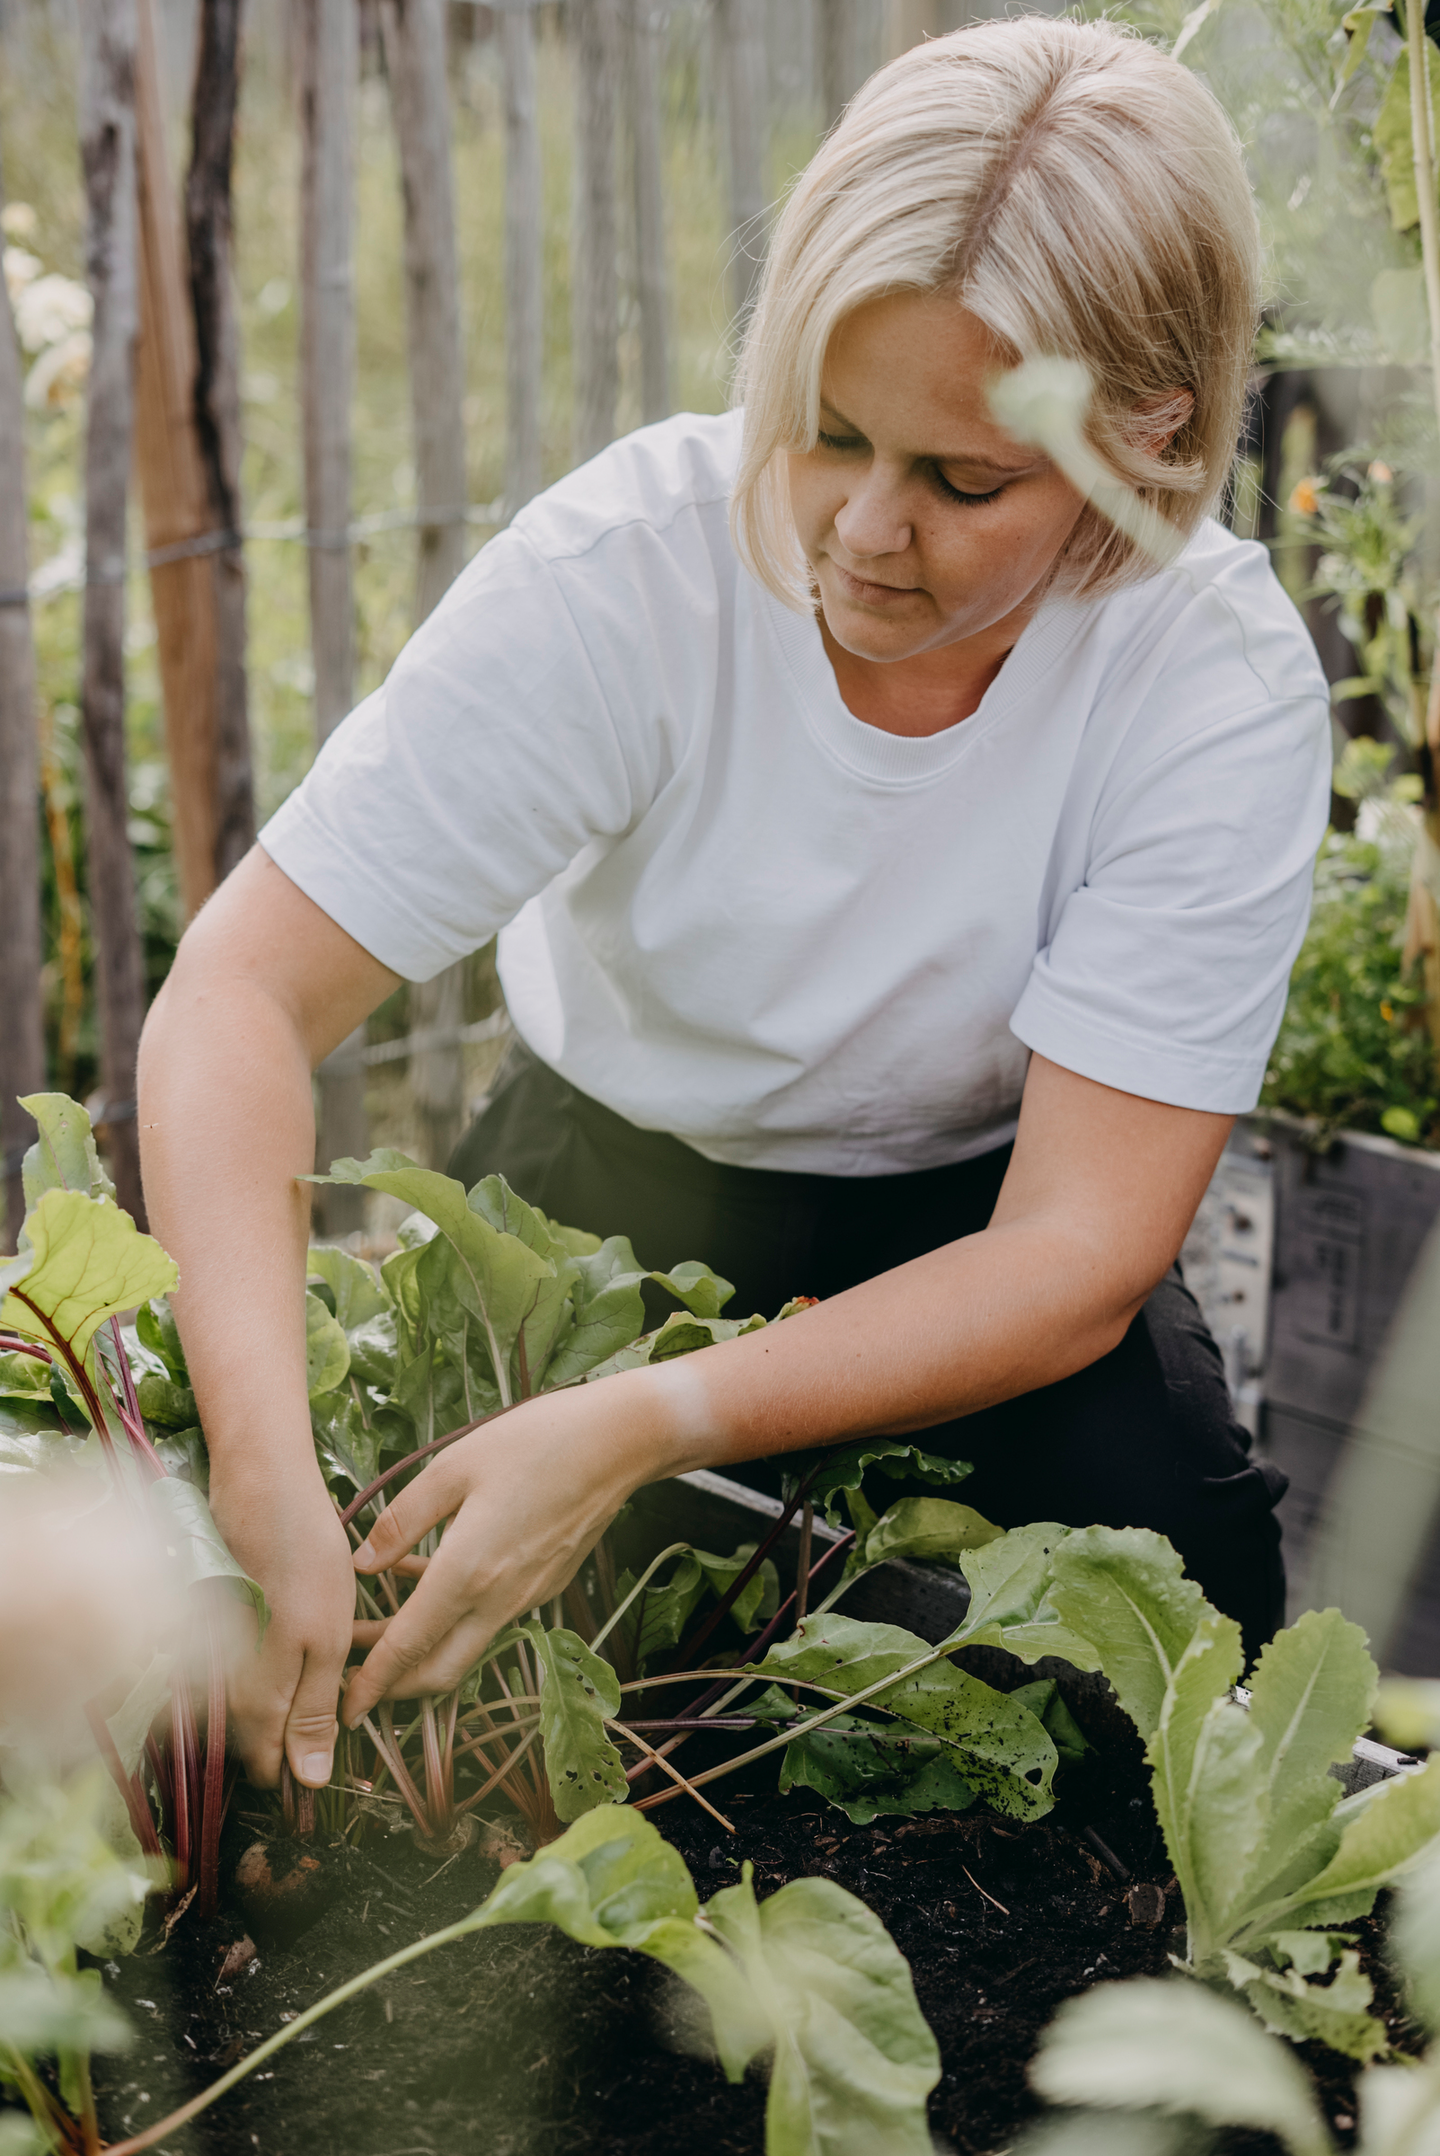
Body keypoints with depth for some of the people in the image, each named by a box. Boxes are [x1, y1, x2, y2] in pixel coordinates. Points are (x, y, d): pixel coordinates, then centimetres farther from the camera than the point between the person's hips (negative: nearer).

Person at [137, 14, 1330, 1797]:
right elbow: (243, 992, -29)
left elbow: (1079, 1249, -27)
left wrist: (645, 1428, -41)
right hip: (617, 1181, 0)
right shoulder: (624, 571, -27)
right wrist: (260, 1456, -44)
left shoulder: (1224, 687, -26)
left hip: (962, 1232, 0)